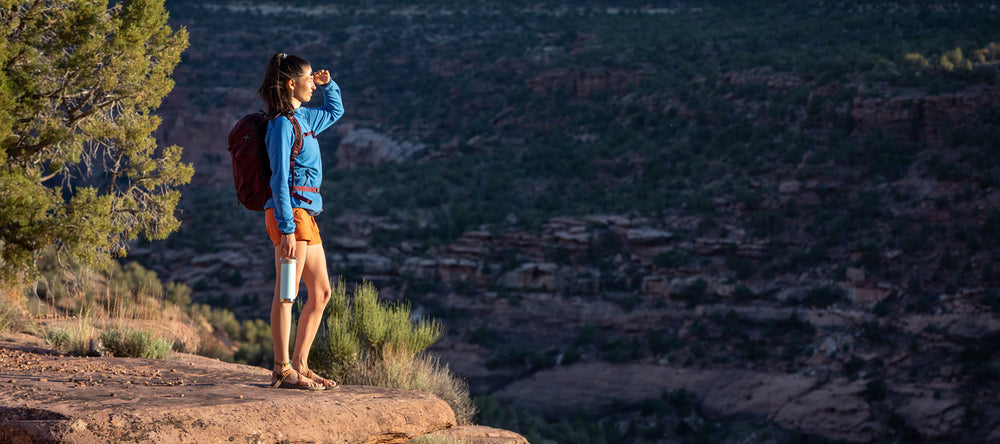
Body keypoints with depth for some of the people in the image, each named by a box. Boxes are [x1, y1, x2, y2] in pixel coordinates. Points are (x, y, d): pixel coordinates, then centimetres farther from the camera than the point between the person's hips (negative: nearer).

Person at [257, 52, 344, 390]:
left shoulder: (303, 118, 17)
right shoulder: (282, 123, -10)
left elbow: (335, 112, 39)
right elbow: (280, 179, -16)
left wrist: (328, 85, 20)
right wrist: (287, 228, -20)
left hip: (306, 215, 10)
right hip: (290, 212, -10)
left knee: (321, 292, 10)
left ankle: (299, 365, 14)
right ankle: (283, 370, -6)